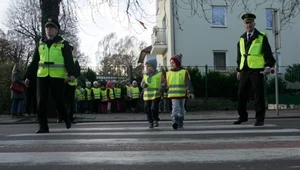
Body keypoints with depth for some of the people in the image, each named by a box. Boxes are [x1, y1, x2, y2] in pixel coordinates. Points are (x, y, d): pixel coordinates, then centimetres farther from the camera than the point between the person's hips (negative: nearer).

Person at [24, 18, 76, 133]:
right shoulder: (40, 44, 17)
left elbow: (69, 60, -5)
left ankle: (66, 118, 25)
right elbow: (34, 62, 18)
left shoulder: (63, 44, 5)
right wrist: (28, 76, 13)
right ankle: (43, 126, 5)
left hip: (57, 76, -4)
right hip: (42, 76, 4)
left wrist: (71, 73, -20)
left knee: (58, 100, -1)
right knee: (41, 101, -2)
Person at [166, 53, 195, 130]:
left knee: (181, 109, 10)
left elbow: (188, 83, -7)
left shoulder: (184, 72, 0)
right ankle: (175, 121, -22)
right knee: (175, 108, -15)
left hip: (182, 94, 0)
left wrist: (190, 92, -16)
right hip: (173, 95, 0)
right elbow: (167, 85, 15)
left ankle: (180, 123, 22)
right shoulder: (168, 73, 8)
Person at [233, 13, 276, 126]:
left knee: (259, 94, -3)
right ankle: (243, 116, 20)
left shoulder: (262, 37, -1)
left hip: (257, 70, -5)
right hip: (244, 70, 5)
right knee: (241, 93, 6)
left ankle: (260, 118, 6)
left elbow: (268, 53, -6)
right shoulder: (241, 39, 14)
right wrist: (239, 70, 14)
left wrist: (268, 66, -19)